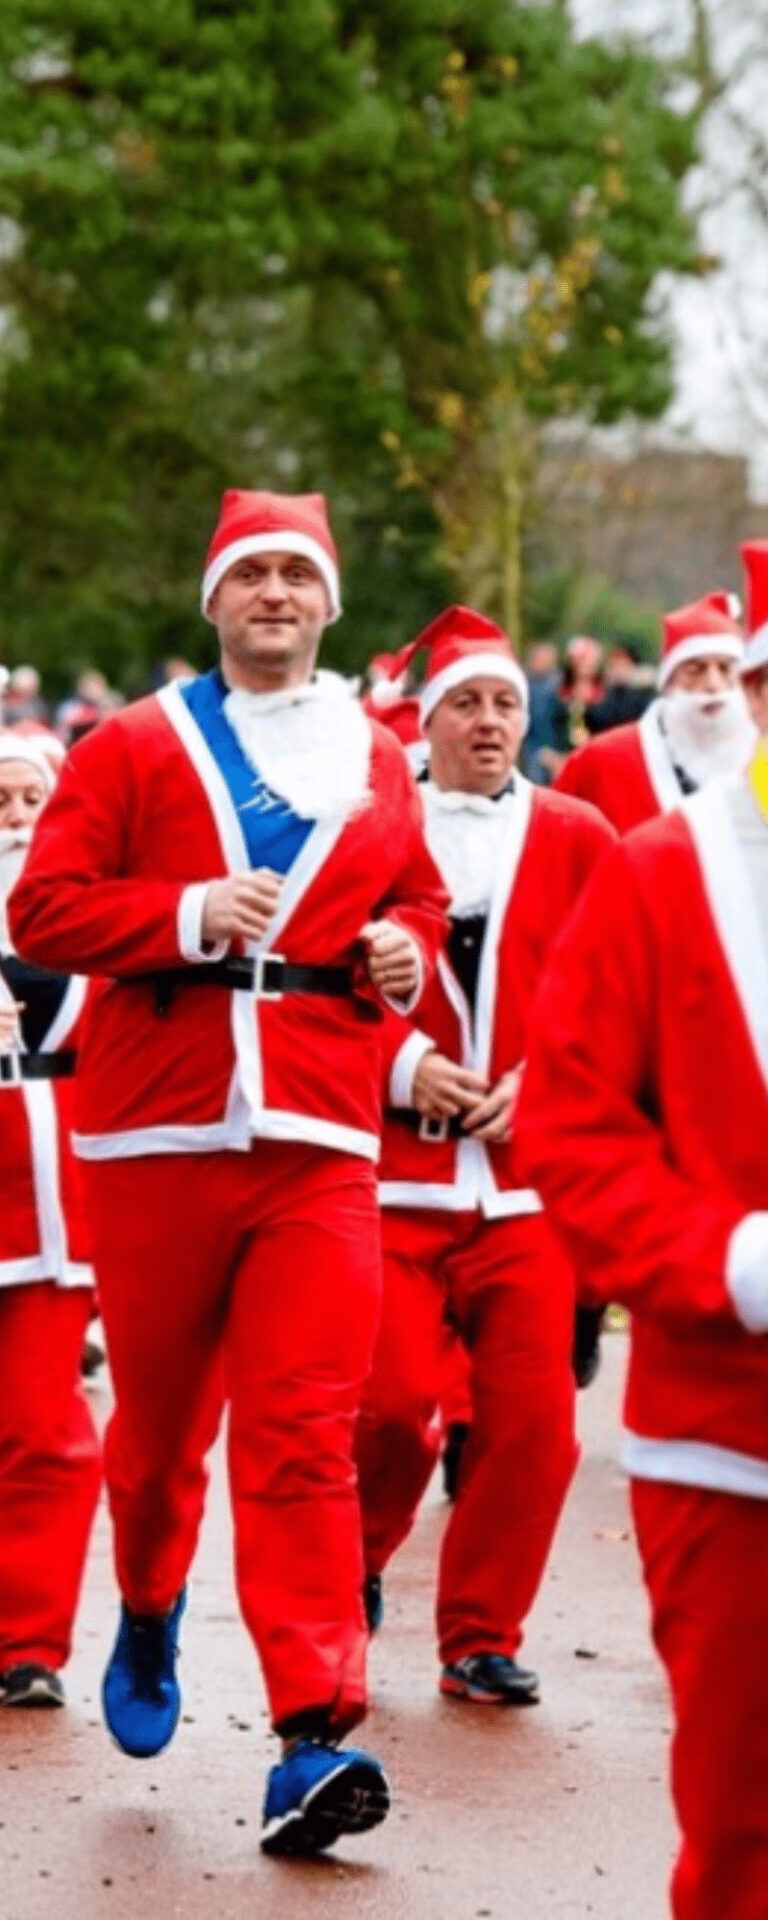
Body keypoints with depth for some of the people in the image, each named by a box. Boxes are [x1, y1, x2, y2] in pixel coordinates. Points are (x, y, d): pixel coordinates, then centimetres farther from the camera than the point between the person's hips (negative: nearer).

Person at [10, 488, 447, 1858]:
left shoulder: (376, 765, 12)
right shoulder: (133, 748, 3)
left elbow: (416, 904, 23)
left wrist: (404, 953, 1)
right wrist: (188, 916, -17)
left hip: (320, 1141, 1)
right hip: (157, 1131, 0)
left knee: (304, 1434, -9)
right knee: (159, 1416, 13)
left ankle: (315, 1738, -12)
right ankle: (148, 1613, 43)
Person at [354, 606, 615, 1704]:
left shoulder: (581, 841, 9)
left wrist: (545, 1078, -8)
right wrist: (402, 1063, -12)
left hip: (531, 1173, 2)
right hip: (397, 1169, -2)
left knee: (532, 1421, -2)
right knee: (395, 1399, -9)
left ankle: (482, 1637, 13)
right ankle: (351, 1566, 21)